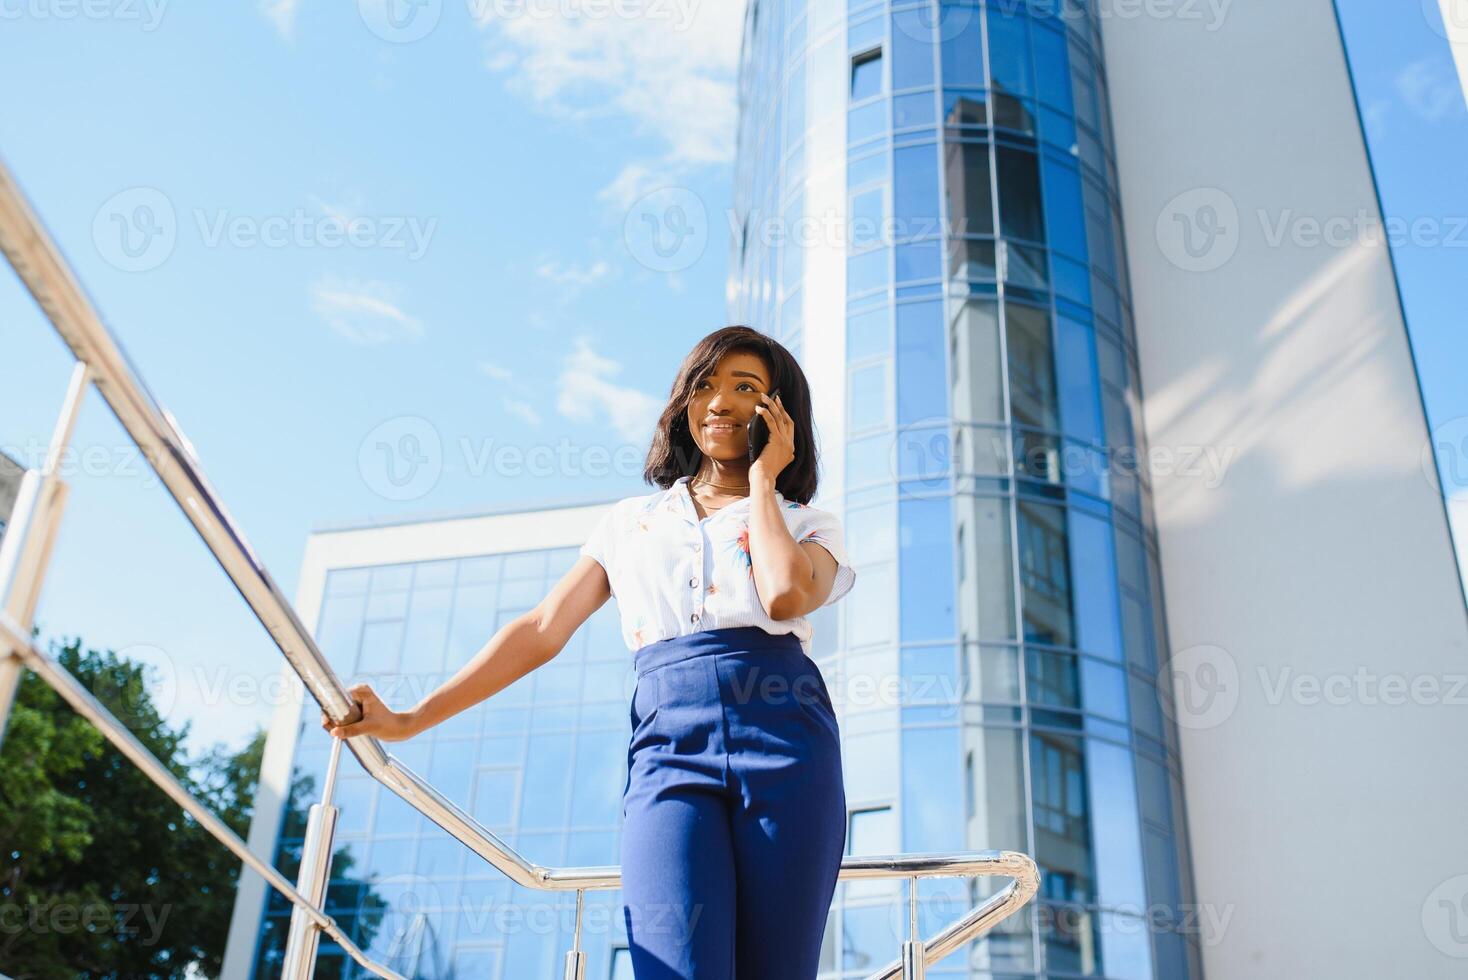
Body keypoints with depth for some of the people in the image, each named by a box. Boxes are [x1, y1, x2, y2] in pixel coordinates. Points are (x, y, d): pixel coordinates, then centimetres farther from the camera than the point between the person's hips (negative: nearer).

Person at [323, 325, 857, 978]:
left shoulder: (811, 526, 17)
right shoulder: (631, 520, 23)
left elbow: (785, 596, -7)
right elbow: (542, 630, 17)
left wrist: (763, 482, 8)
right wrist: (409, 720, 9)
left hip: (783, 739, 0)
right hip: (670, 749, 0)